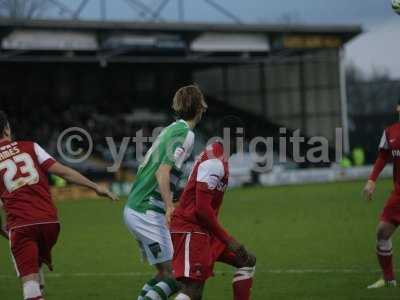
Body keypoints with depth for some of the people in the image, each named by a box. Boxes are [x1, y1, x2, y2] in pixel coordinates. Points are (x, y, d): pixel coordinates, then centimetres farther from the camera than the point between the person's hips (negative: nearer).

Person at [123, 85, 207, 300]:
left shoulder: (171, 129, 16)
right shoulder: (185, 133, -11)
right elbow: (162, 172, -22)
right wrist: (170, 206, -34)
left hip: (132, 209, 9)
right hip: (147, 214, -9)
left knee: (164, 273, 14)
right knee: (177, 276, -9)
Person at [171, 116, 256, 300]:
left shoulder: (215, 155, 14)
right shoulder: (215, 163, -18)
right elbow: (202, 208, -23)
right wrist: (228, 240, -18)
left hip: (204, 230, 11)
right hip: (191, 231, -11)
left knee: (247, 261, 16)